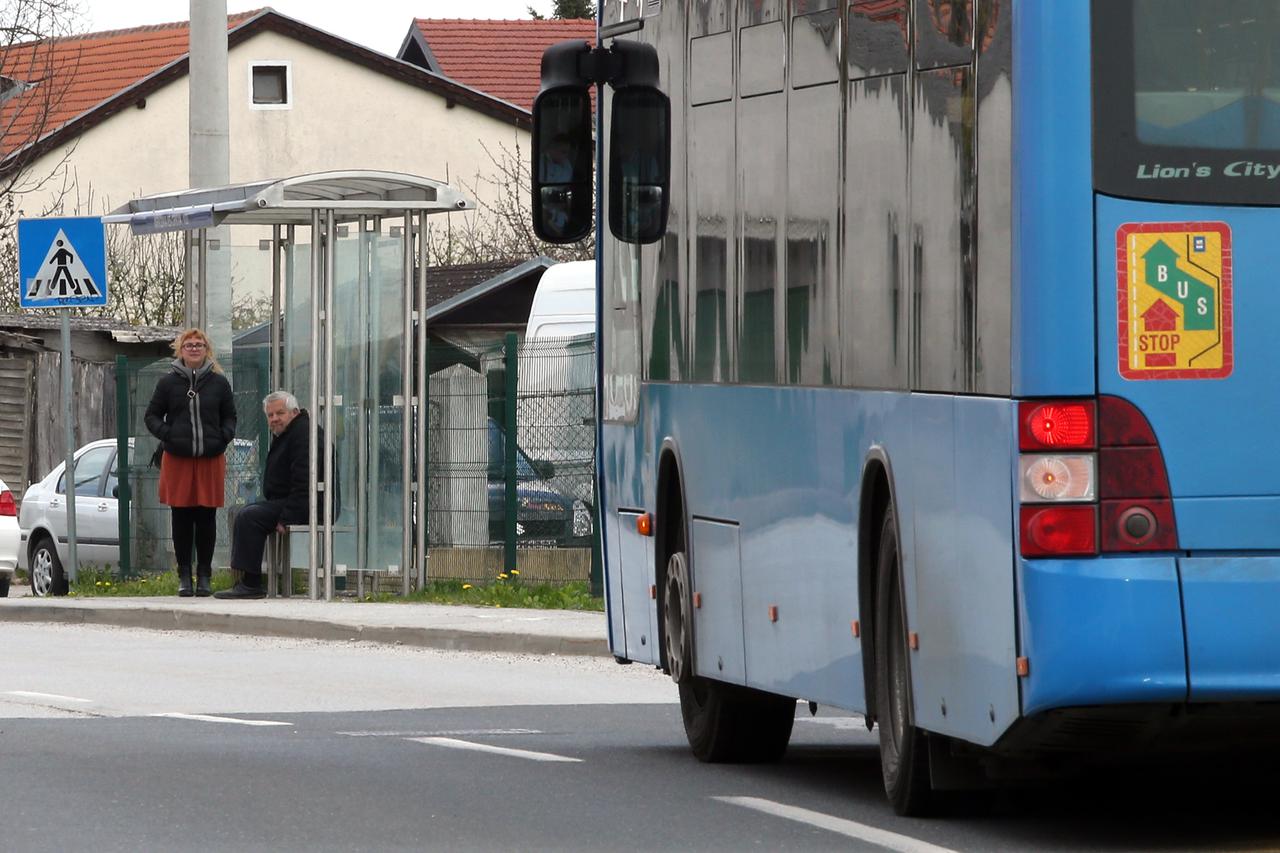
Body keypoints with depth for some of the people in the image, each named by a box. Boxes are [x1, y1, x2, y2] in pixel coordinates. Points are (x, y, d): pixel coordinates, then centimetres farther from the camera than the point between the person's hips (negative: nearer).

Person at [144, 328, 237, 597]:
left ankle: (204, 575, 9)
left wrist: (224, 437, -3)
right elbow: (151, 415, 10)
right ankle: (184, 576, 7)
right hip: (178, 460, 0)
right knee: (181, 518, 1)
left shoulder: (219, 383, 8)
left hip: (210, 459, 0)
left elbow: (230, 416, 15)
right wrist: (166, 434, -8)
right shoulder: (168, 383, 6)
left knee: (206, 518, 1)